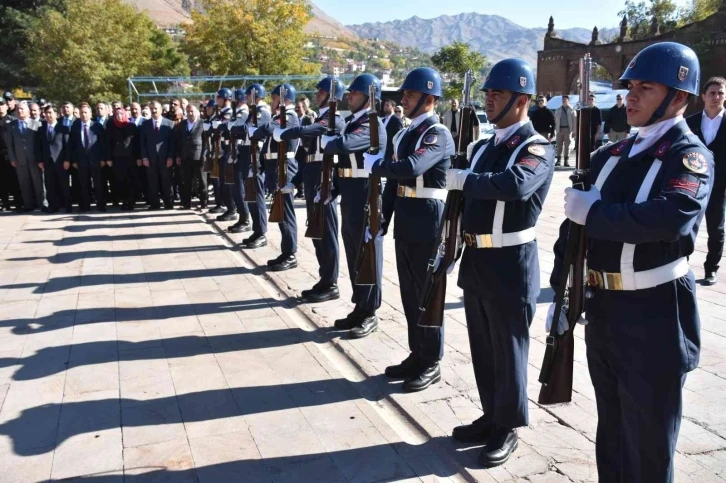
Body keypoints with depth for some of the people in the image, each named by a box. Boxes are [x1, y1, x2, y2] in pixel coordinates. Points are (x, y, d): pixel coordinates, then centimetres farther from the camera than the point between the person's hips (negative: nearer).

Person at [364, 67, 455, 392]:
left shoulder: (438, 134, -13)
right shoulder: (405, 134, 13)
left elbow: (412, 168, -31)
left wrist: (374, 165, -17)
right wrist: (381, 221, 11)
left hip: (428, 223, -8)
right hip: (405, 222, 8)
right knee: (409, 292, 14)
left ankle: (431, 363, 15)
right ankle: (417, 355, 28)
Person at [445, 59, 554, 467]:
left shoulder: (537, 148, -12)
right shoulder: (485, 146, 12)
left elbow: (517, 185, -34)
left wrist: (461, 179, -26)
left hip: (511, 264, -8)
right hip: (476, 259, 8)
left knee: (508, 349, 5)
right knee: (483, 346, 17)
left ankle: (508, 428, 21)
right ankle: (492, 416, 34)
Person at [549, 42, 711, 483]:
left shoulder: (690, 156, -10)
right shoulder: (611, 156, 9)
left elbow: (671, 217, -31)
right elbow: (577, 221, 10)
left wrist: (593, 211, -21)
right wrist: (562, 292, 4)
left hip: (654, 317, -6)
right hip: (602, 310, 6)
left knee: (648, 444, 9)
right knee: (612, 432, 22)